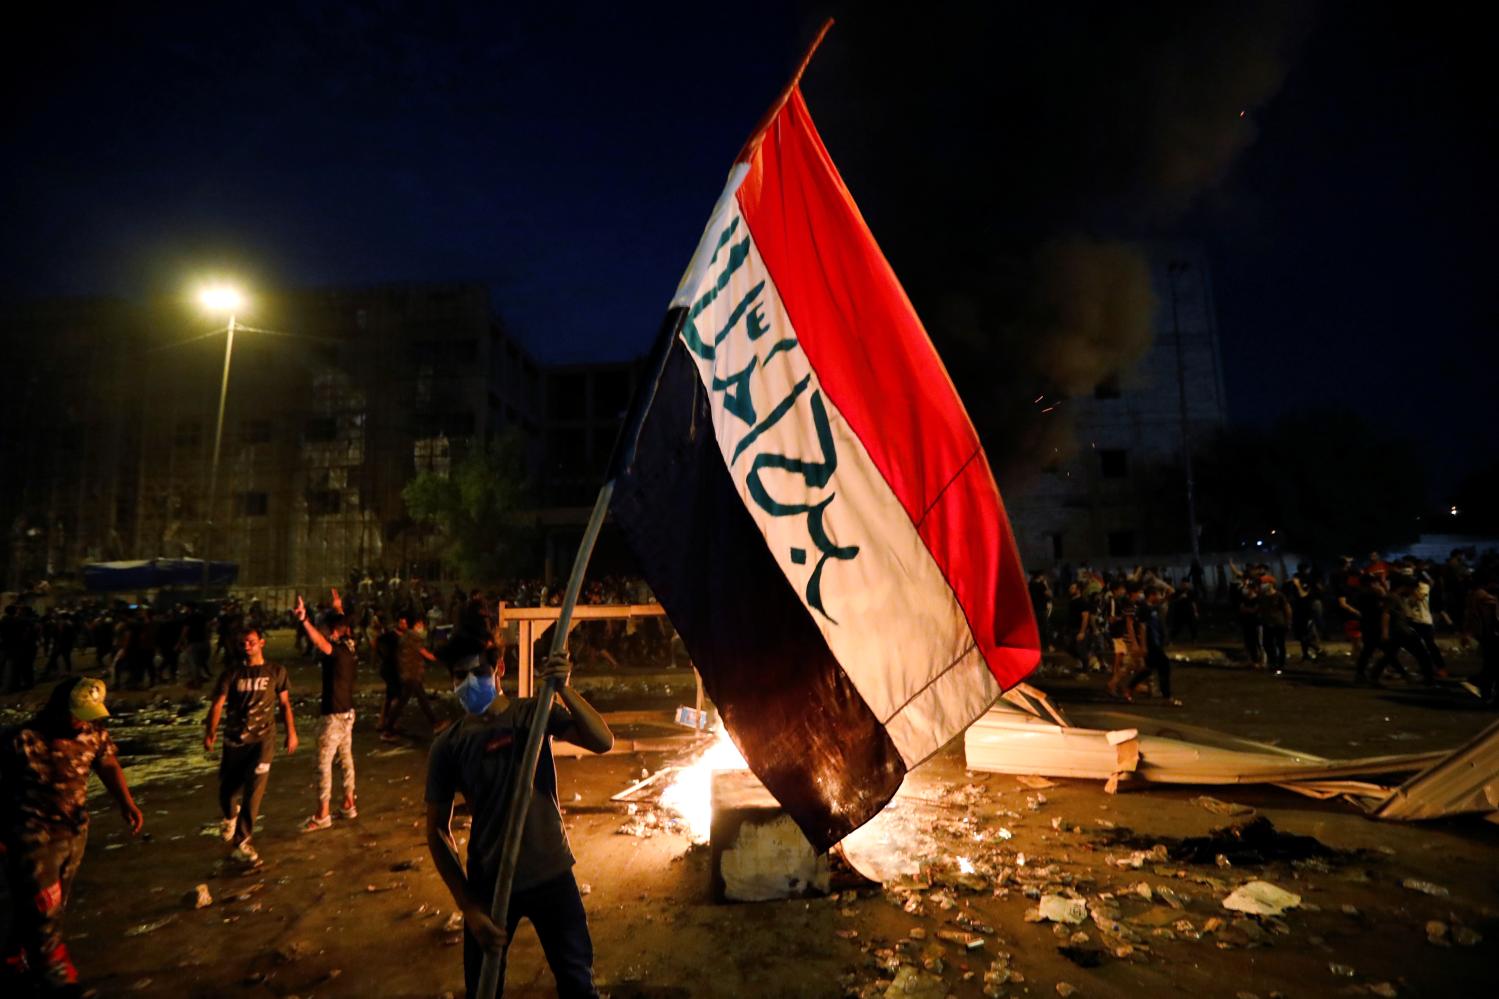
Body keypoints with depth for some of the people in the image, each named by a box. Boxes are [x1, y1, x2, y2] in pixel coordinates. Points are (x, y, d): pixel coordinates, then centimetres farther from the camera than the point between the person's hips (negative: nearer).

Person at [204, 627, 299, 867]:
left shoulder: (276, 672, 2)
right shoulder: (232, 671, 1)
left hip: (263, 738, -1)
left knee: (254, 790, -10)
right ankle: (230, 815, 47)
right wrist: (211, 731, -15)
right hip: (234, 738, 1)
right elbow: (218, 703, -5)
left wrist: (291, 732, 5)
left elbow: (285, 704, 7)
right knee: (228, 787, 12)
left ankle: (242, 843, 1)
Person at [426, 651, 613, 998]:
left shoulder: (535, 712, -8)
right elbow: (438, 830, -5)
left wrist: (564, 688, -35)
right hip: (489, 883, 0)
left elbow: (602, 741, -21)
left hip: (551, 874, 0)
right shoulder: (448, 746, -9)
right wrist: (468, 906, -11)